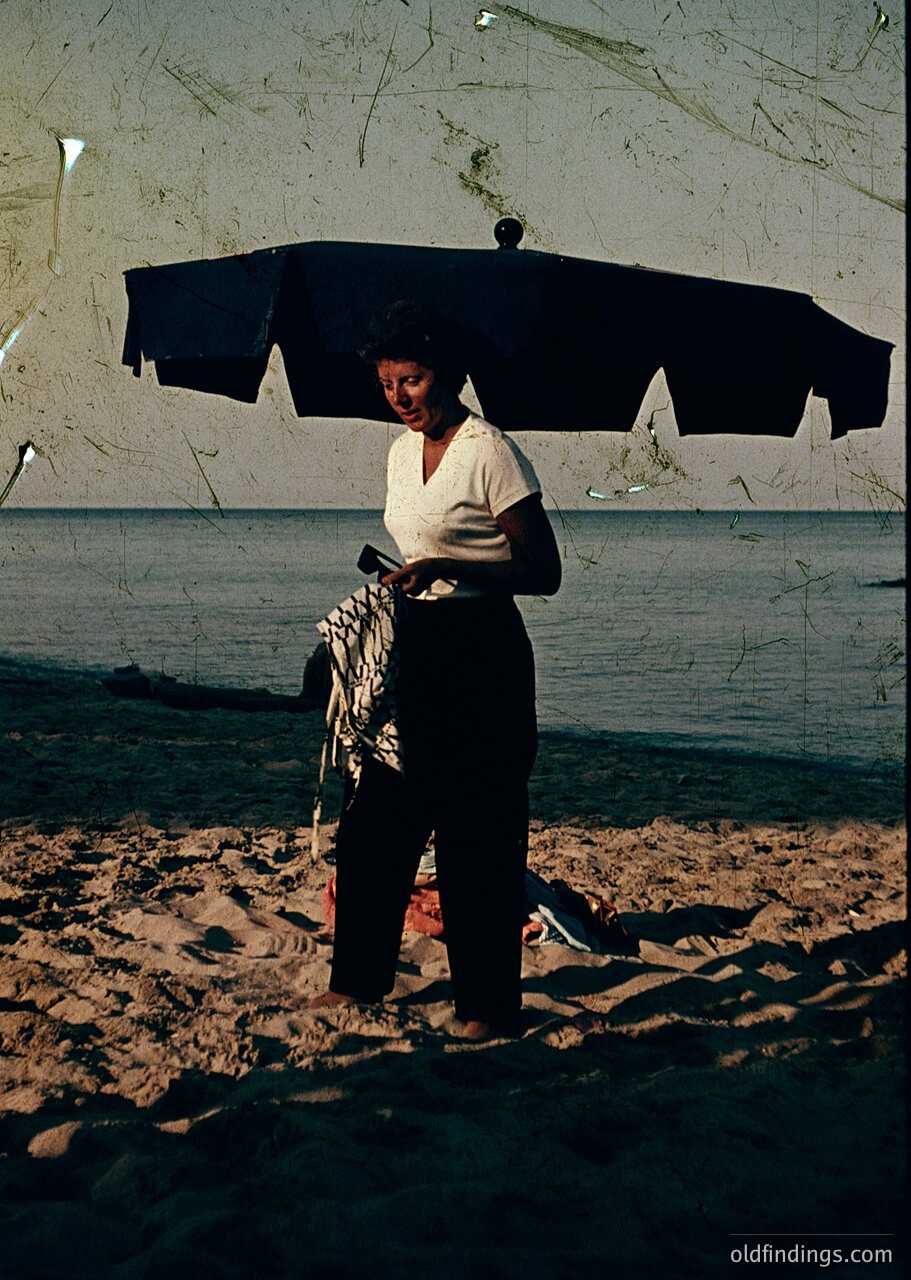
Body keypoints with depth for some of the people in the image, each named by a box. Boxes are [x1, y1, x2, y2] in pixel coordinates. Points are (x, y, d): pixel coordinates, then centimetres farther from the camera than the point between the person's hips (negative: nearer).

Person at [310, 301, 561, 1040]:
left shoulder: (491, 454, -12)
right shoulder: (402, 453, 12)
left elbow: (543, 573, -14)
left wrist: (446, 568, -23)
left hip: (481, 654, -8)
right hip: (414, 650, 8)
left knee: (474, 837, -4)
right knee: (376, 819, 9)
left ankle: (489, 1004, 6)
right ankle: (360, 978, 22)